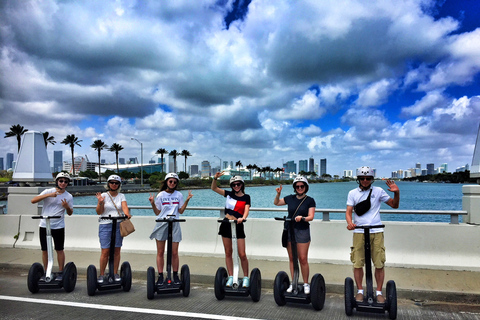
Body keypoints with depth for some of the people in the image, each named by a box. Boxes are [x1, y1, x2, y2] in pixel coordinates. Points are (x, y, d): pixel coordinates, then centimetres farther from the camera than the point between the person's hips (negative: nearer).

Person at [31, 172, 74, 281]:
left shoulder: (68, 196, 4)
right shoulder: (48, 191, 1)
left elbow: (70, 213, 9)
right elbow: (33, 200, -12)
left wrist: (67, 206, -13)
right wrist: (48, 195, -21)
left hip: (59, 226, 0)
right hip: (44, 226, 1)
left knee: (59, 250, 3)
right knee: (44, 250, 8)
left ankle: (61, 272, 14)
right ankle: (46, 272, 22)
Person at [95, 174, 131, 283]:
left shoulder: (121, 196, 10)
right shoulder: (104, 195, 3)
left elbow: (124, 206, -7)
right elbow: (99, 212, -3)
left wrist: (127, 213, -29)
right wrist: (100, 202, -21)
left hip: (119, 225, 2)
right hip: (105, 225, -2)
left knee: (117, 250, 5)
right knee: (105, 251, -4)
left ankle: (115, 273, 15)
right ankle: (101, 275, 8)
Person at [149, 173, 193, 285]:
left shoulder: (179, 195, 9)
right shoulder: (161, 195, 6)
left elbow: (181, 211, 6)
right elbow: (157, 213, 5)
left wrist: (187, 200, -1)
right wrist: (153, 203, -10)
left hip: (174, 225, 0)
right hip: (161, 224, 0)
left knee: (174, 252, 1)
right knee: (160, 252, 3)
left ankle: (175, 276, 13)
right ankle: (160, 276, 12)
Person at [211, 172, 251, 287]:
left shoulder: (246, 197, 3)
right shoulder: (229, 194, 8)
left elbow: (246, 210, -9)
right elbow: (214, 188, 6)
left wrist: (242, 218, -29)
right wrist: (215, 178, -11)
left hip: (238, 226, -3)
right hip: (226, 224, 3)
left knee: (242, 254, -4)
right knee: (228, 253, 8)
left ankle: (246, 277, 13)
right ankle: (231, 277, 19)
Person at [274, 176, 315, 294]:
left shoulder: (310, 200, -1)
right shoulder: (290, 198, 8)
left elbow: (311, 217, -8)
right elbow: (276, 203, 20)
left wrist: (302, 218, -27)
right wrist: (278, 194, 3)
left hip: (302, 231, -3)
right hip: (289, 230, 3)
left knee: (303, 259, -3)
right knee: (292, 258, 8)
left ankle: (306, 284, 11)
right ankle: (293, 283, 18)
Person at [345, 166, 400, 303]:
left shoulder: (378, 191, 9)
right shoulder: (353, 193, 10)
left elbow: (394, 205, 13)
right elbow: (349, 211, 3)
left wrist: (396, 193, -5)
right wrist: (349, 222, -17)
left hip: (376, 231, 0)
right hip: (359, 232, 0)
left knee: (379, 264, 0)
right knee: (357, 264, 0)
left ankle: (379, 292, 14)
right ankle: (360, 291, 15)